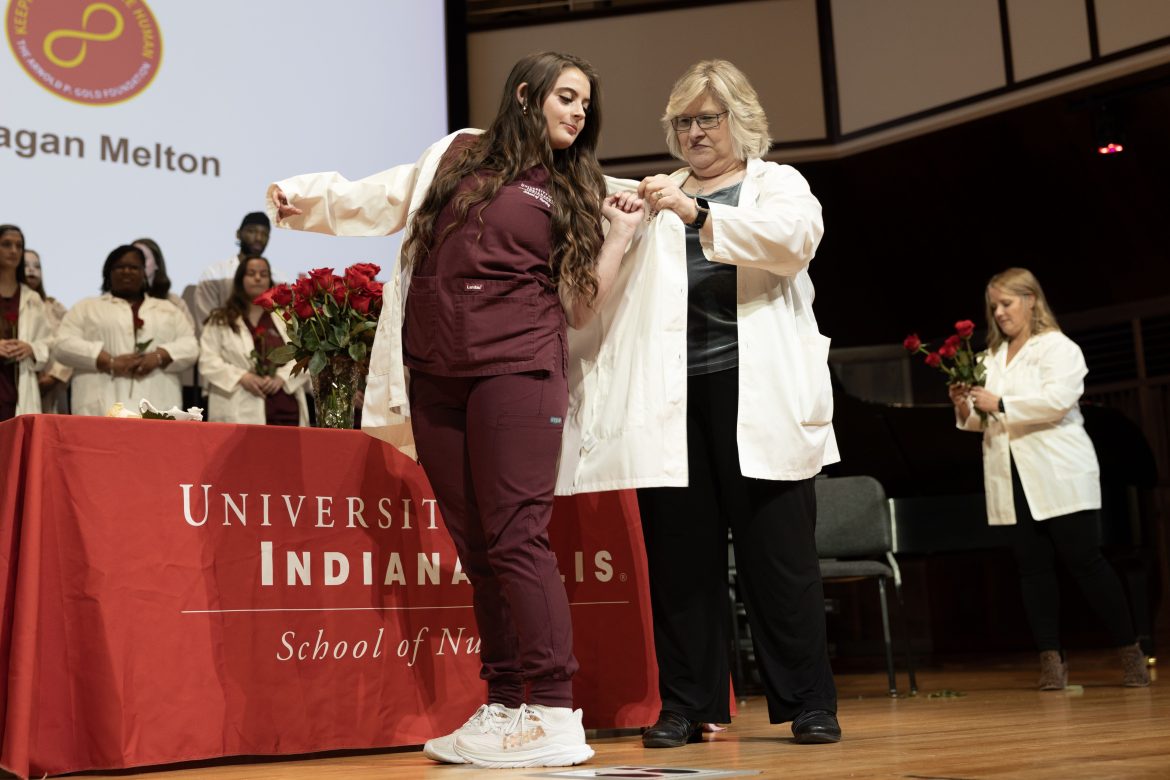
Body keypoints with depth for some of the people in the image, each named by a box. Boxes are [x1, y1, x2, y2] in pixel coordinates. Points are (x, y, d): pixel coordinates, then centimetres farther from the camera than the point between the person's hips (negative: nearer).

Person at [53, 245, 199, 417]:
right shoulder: (87, 307, 18)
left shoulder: (168, 309, 24)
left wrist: (158, 357, -8)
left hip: (155, 408, 2)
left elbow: (190, 346, 14)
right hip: (103, 407, -2)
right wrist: (111, 362, -10)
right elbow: (63, 344, 4)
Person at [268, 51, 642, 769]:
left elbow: (579, 306, 11)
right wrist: (307, 199, 8)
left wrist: (621, 235, 3)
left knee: (515, 537, -12)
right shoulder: (458, 155, 17)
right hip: (436, 378, 3)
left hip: (517, 368, -2)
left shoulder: (574, 195, 14)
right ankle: (503, 706, 10)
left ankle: (554, 716, -11)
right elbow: (381, 201, 22)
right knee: (476, 547, 4)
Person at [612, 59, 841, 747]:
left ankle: (809, 702, 8)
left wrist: (698, 212, -21)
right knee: (680, 553, 2)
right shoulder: (661, 199, 19)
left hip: (756, 395, -3)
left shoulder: (777, 183, 12)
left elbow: (794, 238, -11)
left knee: (778, 549, -1)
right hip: (676, 393, 3)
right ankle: (687, 705, 10)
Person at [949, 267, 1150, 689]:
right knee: (1033, 567, 1)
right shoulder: (991, 358, 17)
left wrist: (1000, 404, -21)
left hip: (1059, 476, -5)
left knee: (1084, 560, -4)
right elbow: (983, 421, 16)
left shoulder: (1058, 347, -1)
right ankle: (1051, 660, 3)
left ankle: (1130, 651, 8)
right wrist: (965, 408, -5)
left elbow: (1058, 399, -18)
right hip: (1015, 483, 6)